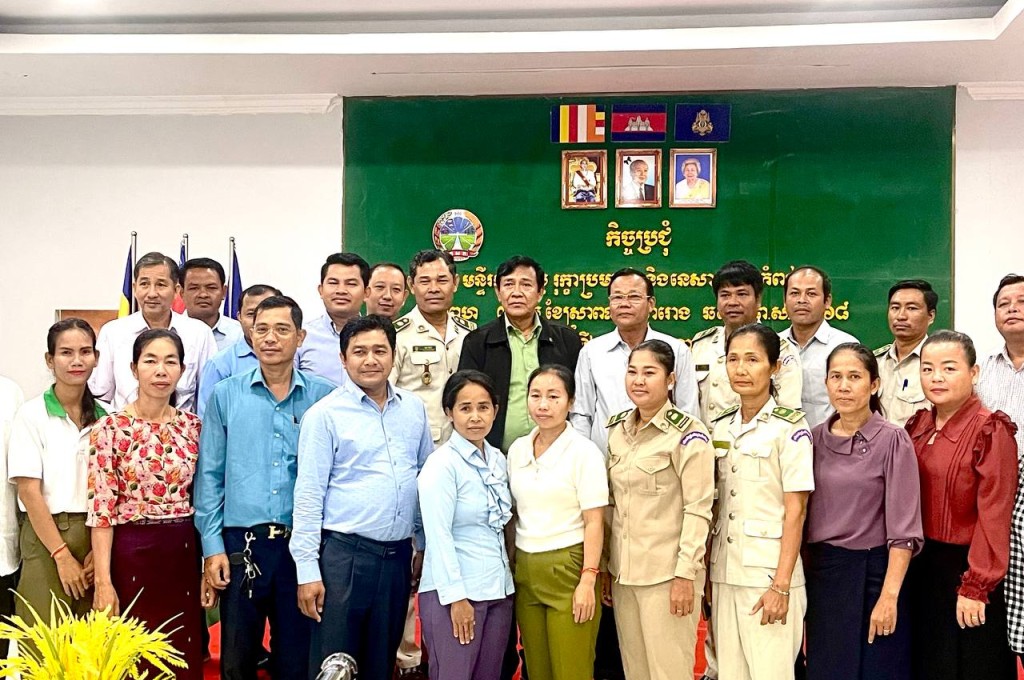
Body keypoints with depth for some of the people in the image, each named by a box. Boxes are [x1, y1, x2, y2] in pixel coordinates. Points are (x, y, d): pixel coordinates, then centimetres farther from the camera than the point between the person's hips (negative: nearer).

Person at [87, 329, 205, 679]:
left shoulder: (192, 426, 5)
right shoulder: (110, 428, -7)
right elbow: (101, 510, -10)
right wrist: (103, 581, -13)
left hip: (183, 552, 4)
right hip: (132, 552, -4)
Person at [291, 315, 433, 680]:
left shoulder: (414, 408, 7)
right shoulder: (325, 414, -7)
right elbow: (309, 496, -8)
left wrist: (425, 546, 13)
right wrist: (308, 570, -11)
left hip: (398, 554, 4)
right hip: (344, 554, -4)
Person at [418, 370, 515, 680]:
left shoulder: (497, 459, 10)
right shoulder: (442, 463, -11)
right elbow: (438, 535, -14)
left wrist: (504, 580, 10)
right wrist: (456, 596, -16)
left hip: (498, 590, 7)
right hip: (453, 593, -7)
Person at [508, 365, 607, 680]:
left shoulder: (584, 452, -8)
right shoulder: (517, 449, 8)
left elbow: (594, 522, -10)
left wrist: (588, 580, -15)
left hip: (568, 568, -5)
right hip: (524, 570, 5)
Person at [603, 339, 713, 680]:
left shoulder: (688, 433, -10)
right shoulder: (617, 429, 9)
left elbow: (698, 510, -13)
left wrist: (686, 574, -16)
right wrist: (605, 566, 11)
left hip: (667, 573, -6)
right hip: (622, 571, 6)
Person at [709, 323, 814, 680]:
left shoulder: (790, 428, -8)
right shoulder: (721, 428, 8)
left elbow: (795, 511, -10)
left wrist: (781, 585, -14)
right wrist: (707, 575, 8)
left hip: (770, 572, -5)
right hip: (724, 572, 5)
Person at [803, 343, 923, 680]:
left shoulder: (893, 440, -9)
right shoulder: (815, 438, 4)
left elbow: (904, 528, -12)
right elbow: (802, 514, 9)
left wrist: (889, 596, -17)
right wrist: (802, 582, 5)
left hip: (871, 573, -4)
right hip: (820, 575, 4)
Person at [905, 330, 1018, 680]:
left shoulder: (990, 431, -15)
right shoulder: (918, 426, 6)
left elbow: (993, 516, -17)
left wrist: (975, 586, -18)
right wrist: (910, 563, 5)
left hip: (966, 569, -6)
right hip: (921, 567, 6)